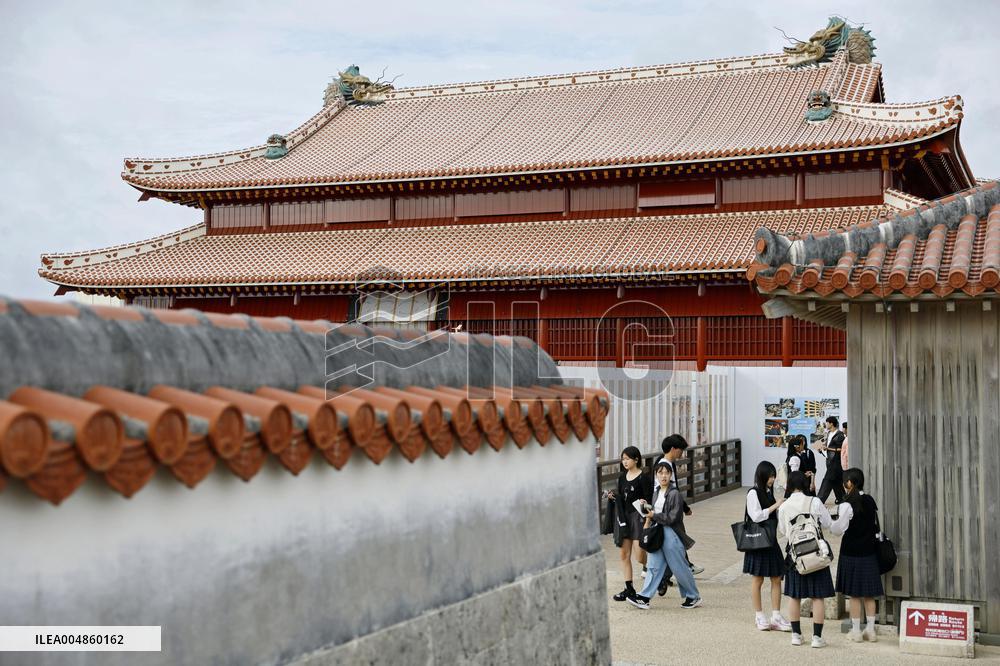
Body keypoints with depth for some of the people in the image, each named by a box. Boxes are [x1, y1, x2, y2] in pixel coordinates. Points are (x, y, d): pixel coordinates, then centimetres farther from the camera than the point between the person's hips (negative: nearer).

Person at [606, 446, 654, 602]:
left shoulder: (644, 477, -9)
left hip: (638, 517, -7)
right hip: (624, 517, 7)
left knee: (639, 556, -12)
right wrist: (614, 496, -4)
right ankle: (629, 589, 13)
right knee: (624, 555, 6)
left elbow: (649, 499, -9)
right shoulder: (622, 477, 11)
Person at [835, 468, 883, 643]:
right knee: (869, 594, 10)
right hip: (869, 551, 6)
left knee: (854, 594, 3)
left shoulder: (847, 505, -15)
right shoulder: (870, 501, 4)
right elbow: (876, 525, 11)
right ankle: (870, 630, 13)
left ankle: (856, 631, 7)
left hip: (851, 552, -5)